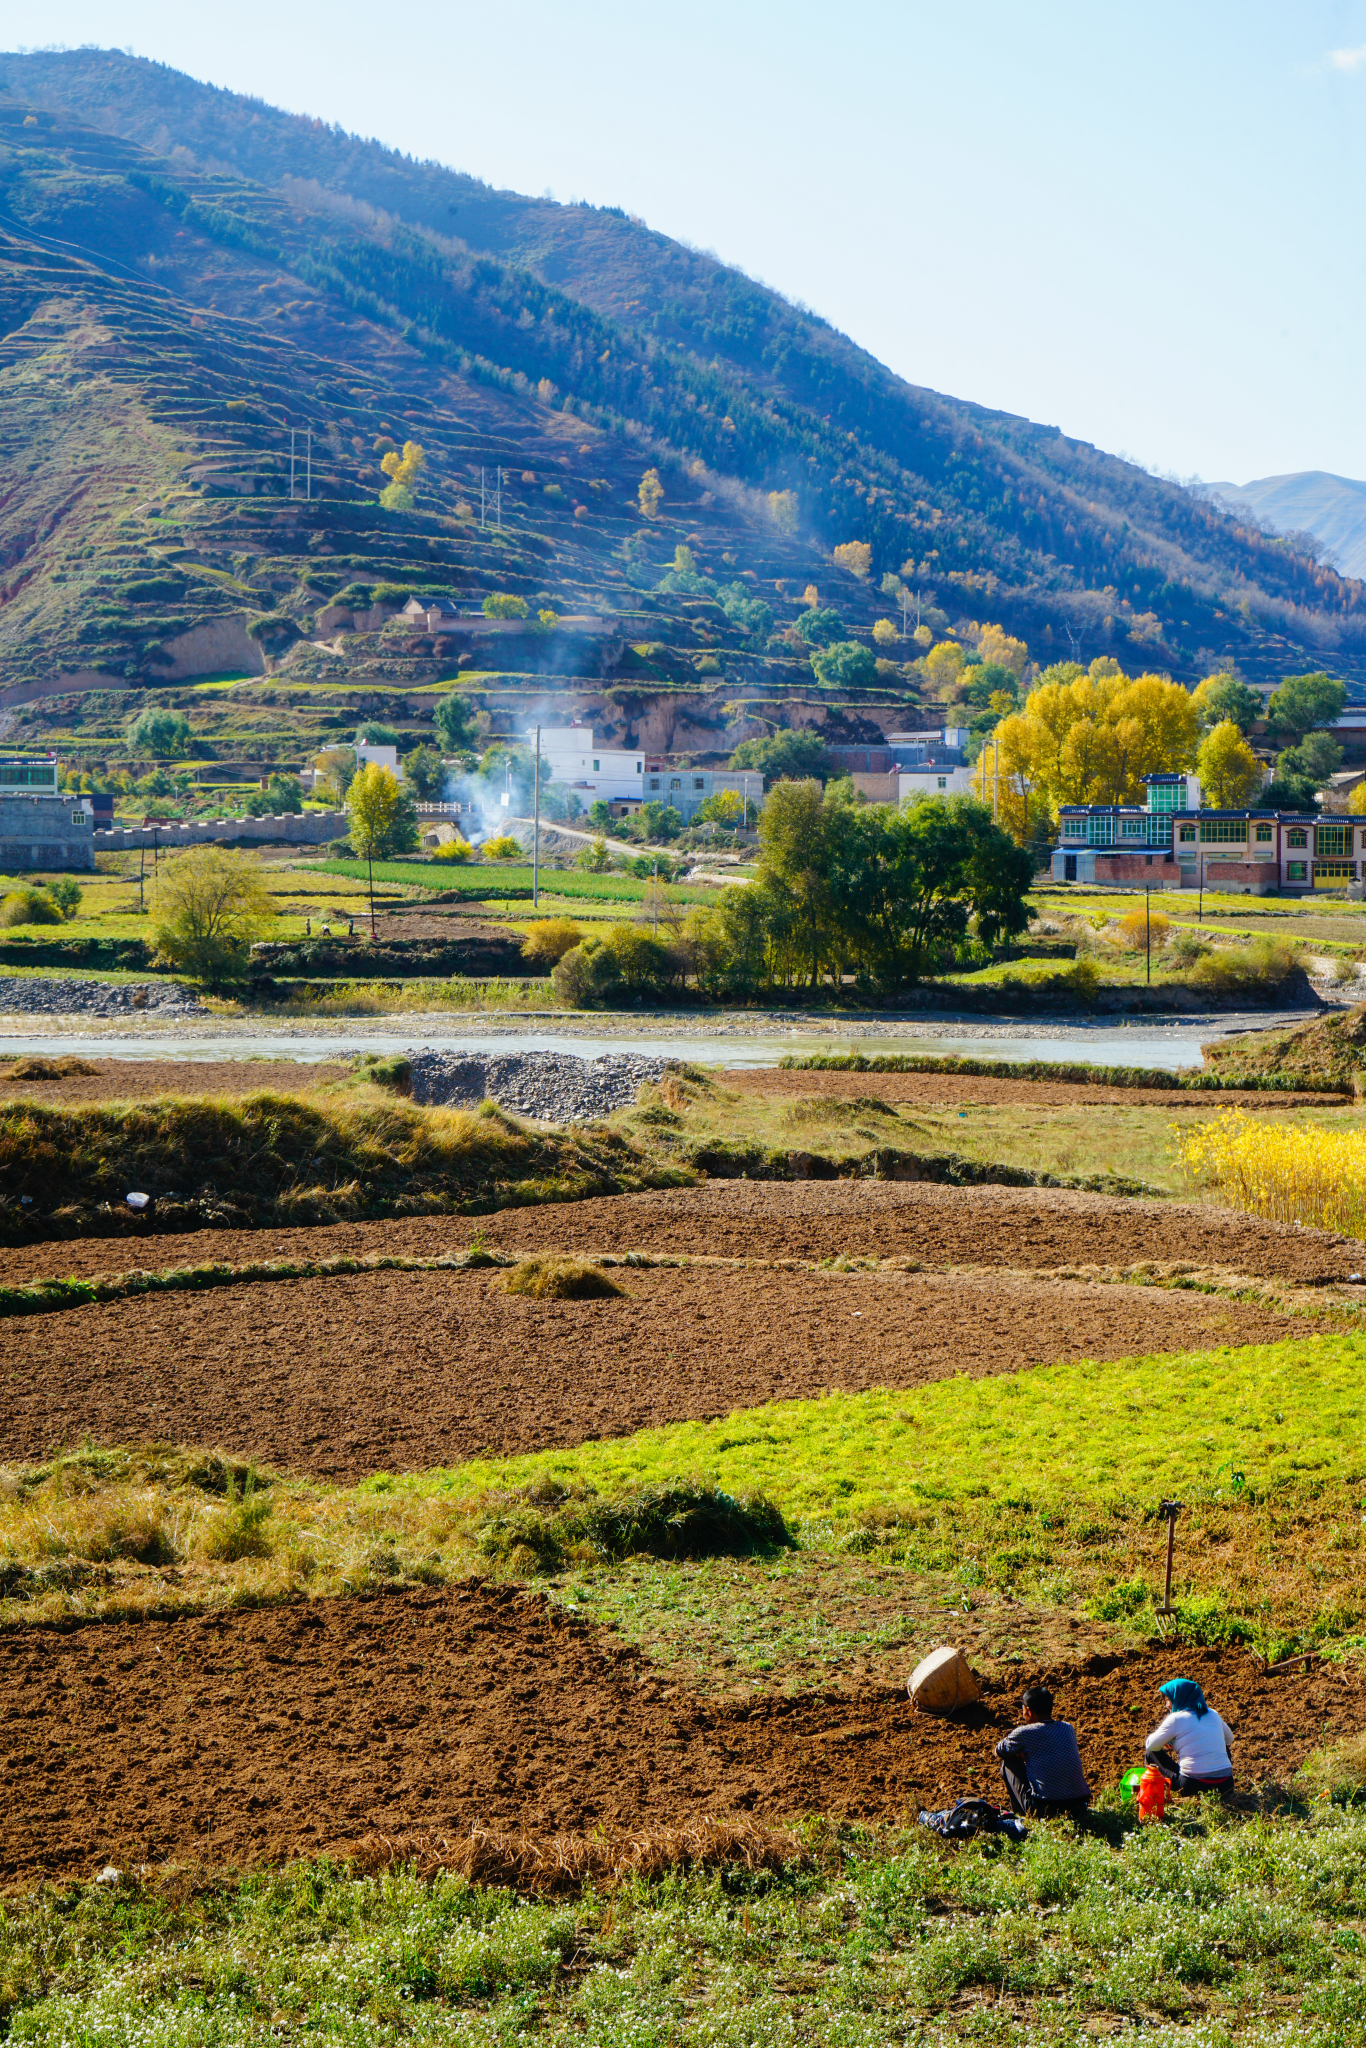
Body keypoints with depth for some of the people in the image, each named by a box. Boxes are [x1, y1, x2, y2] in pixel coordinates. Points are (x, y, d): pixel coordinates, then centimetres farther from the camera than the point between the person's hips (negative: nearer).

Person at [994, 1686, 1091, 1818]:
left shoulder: (1024, 1733, -4)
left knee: (1008, 1763, 15)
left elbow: (999, 1751, 15)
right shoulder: (1068, 1728, 11)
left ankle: (1018, 1812, 20)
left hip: (1043, 1808, -5)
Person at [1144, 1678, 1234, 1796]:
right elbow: (1229, 1738, 30)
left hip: (1194, 1785, -3)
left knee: (1151, 1754, 15)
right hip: (1225, 1785, 4)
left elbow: (1150, 1745, 3)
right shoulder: (1213, 1714, 11)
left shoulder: (1175, 1719, -4)